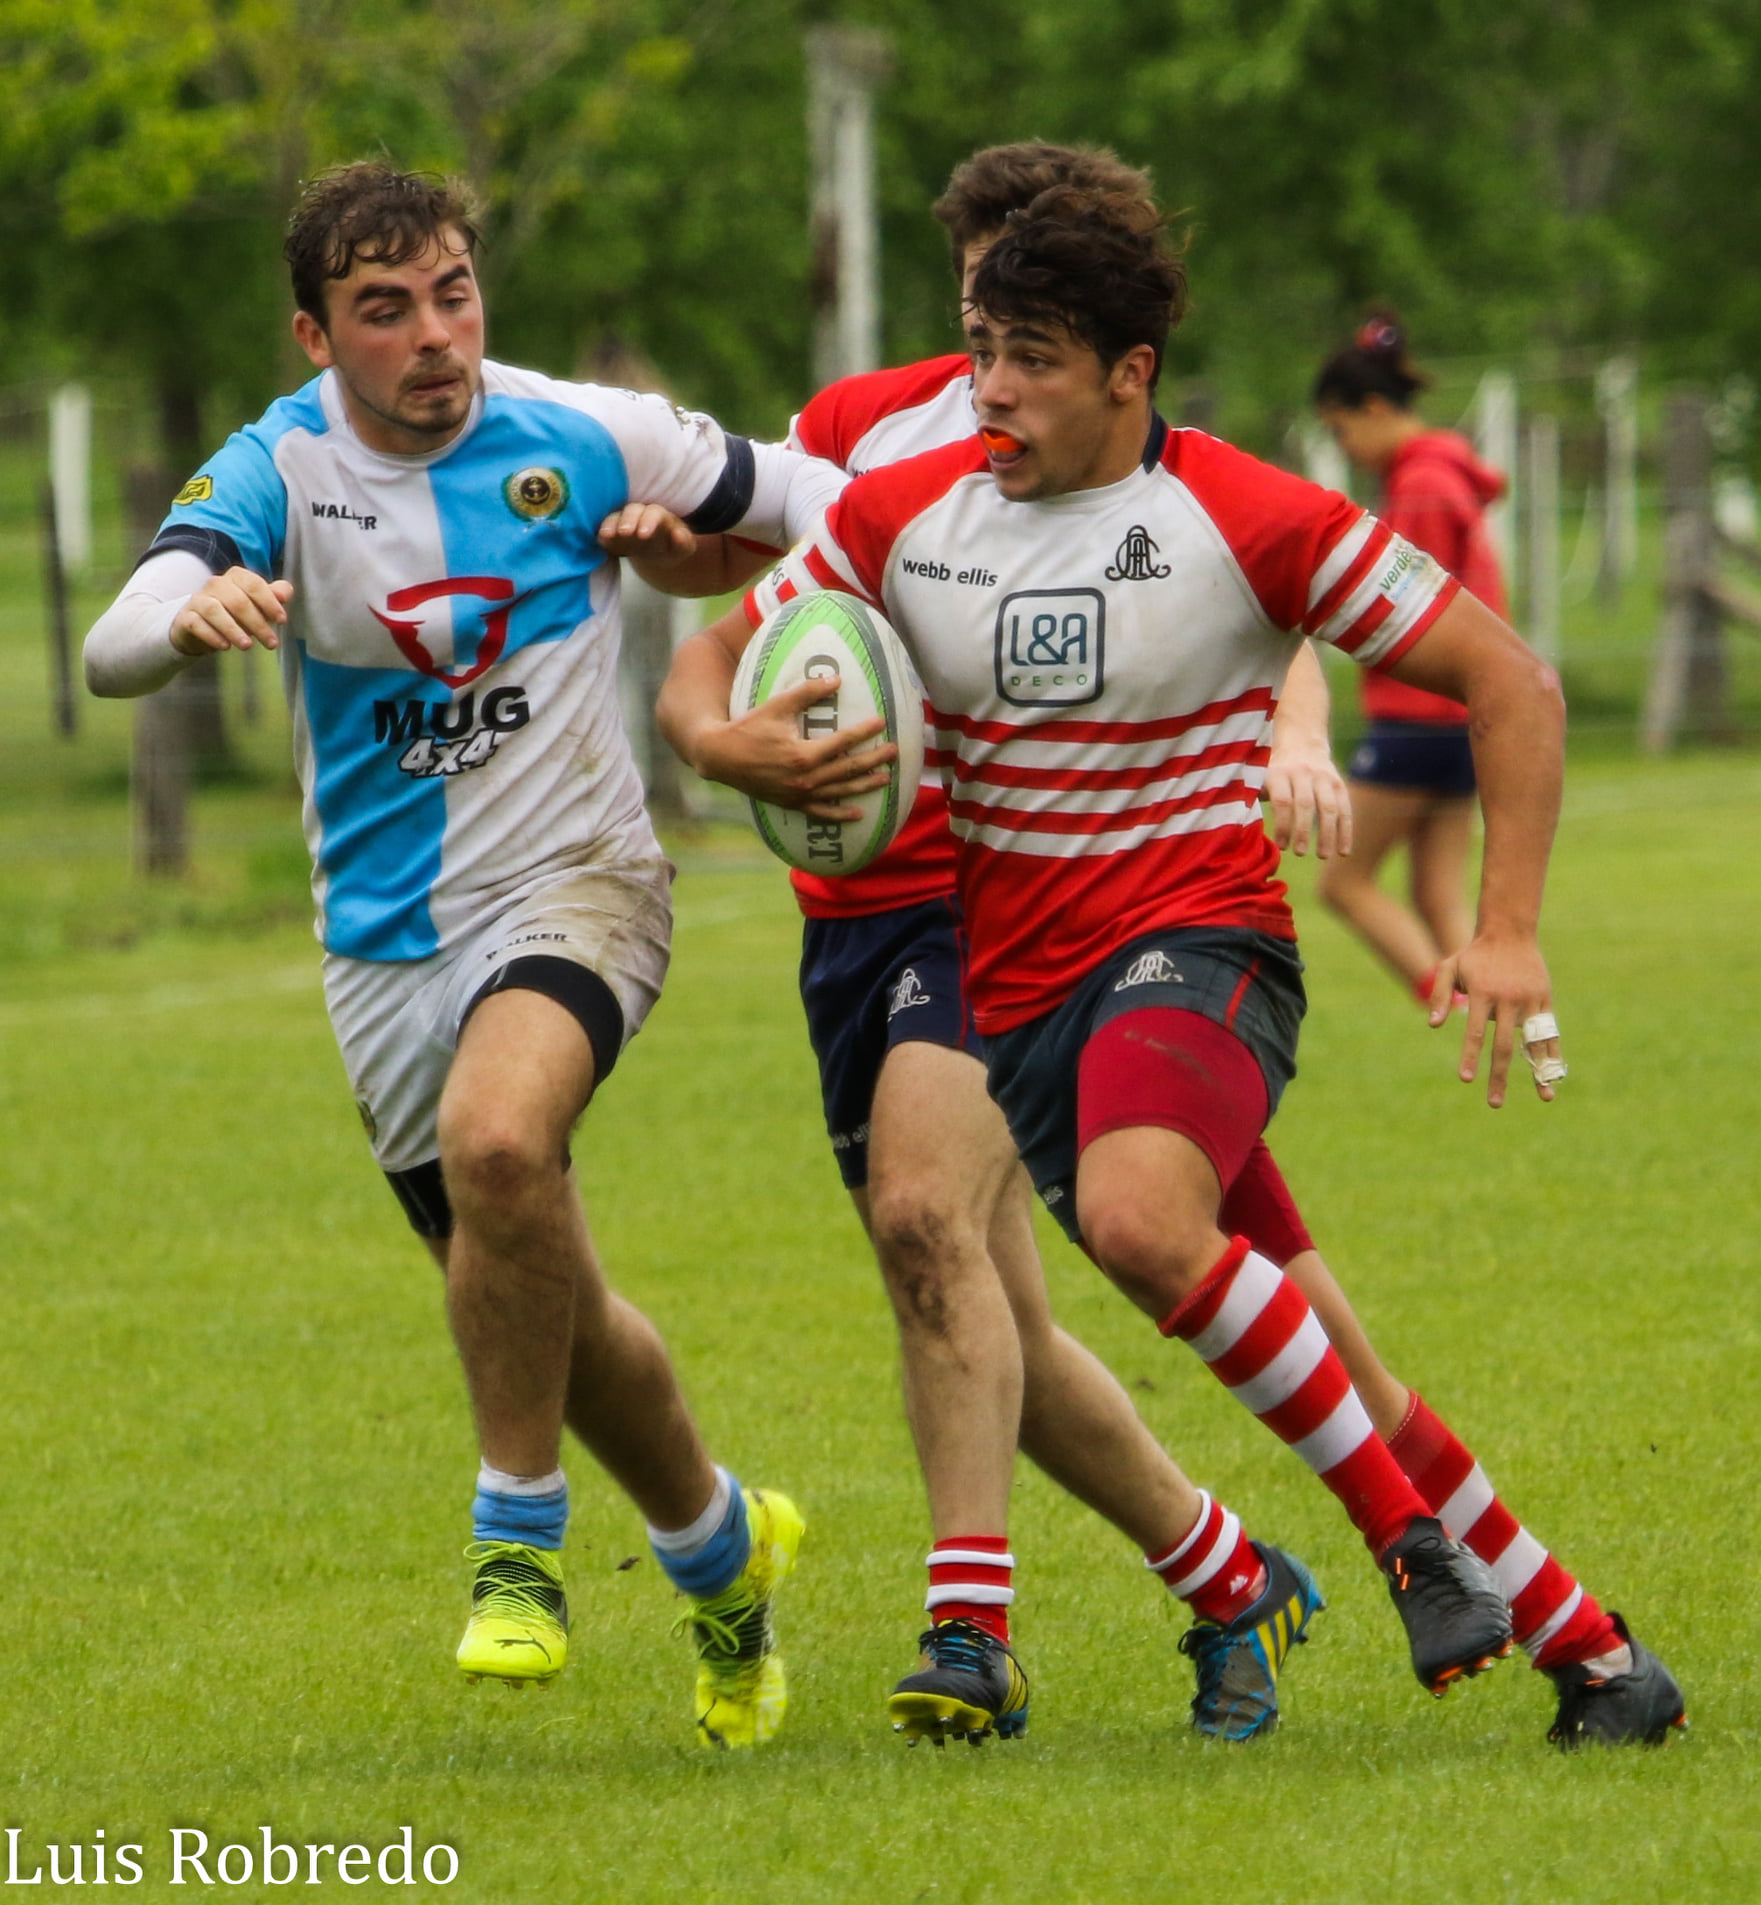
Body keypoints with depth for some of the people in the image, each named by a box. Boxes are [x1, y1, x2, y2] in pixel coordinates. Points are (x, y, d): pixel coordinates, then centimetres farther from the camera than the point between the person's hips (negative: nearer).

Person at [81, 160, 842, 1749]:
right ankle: (723, 1552, 39)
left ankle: (521, 1539, -19)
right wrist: (192, 615, -48)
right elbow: (112, 651, -26)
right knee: (546, 1315, 11)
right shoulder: (279, 472, -8)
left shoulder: (581, 440, -8)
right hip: (387, 944, 3)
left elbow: (799, 495, 9)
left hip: (571, 886, -3)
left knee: (497, 1138, -34)